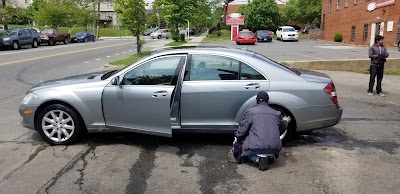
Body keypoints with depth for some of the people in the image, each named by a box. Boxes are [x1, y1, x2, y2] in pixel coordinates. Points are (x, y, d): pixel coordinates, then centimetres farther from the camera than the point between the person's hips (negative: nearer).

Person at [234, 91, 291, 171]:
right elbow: (282, 129, 30)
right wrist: (285, 121, 53)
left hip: (256, 148, -5)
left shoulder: (250, 112, 2)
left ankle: (259, 158, -4)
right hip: (274, 148, 6)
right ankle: (270, 155, 5)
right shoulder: (277, 114, 14)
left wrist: (237, 139, 23)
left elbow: (242, 129, 4)